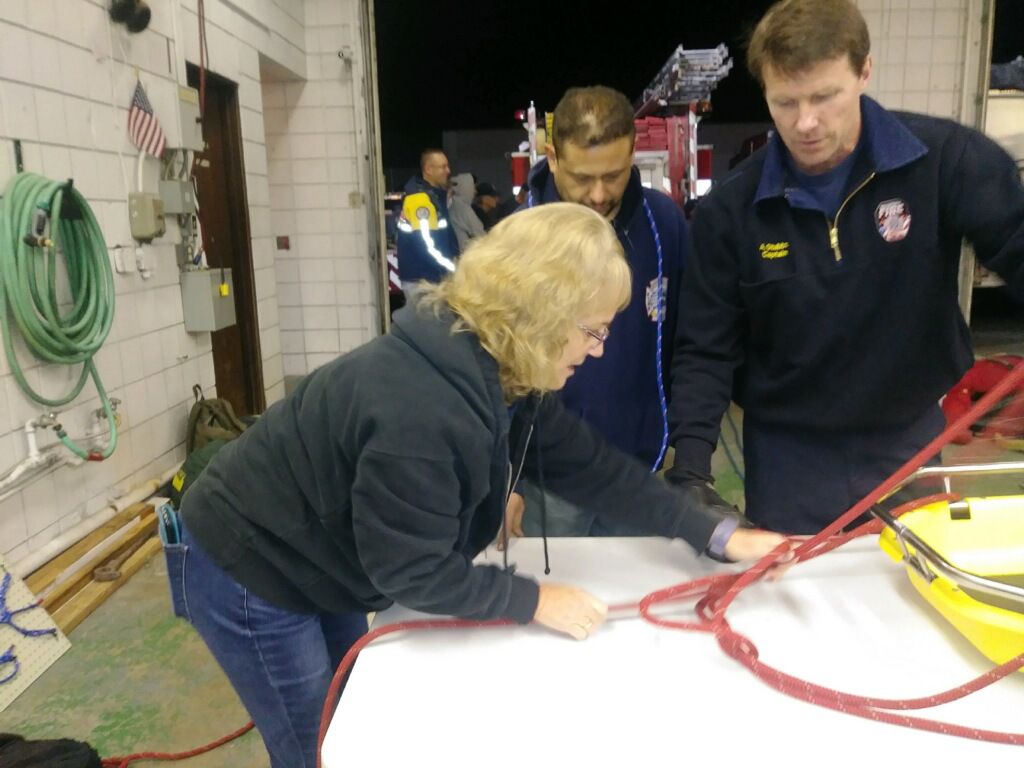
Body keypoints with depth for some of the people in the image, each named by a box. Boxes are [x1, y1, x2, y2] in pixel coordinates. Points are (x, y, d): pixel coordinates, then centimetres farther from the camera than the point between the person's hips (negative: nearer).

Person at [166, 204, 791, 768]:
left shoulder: (495, 373, -8)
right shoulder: (421, 410, -38)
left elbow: (588, 465, -3)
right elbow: (412, 568, -29)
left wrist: (717, 535, -4)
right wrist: (533, 600, -18)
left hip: (319, 562, 9)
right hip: (248, 576, -8)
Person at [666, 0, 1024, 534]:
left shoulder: (945, 160, -11)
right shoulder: (731, 209, -9)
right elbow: (706, 350, -7)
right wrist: (690, 465, -17)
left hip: (910, 445, 1)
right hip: (789, 460, 0)